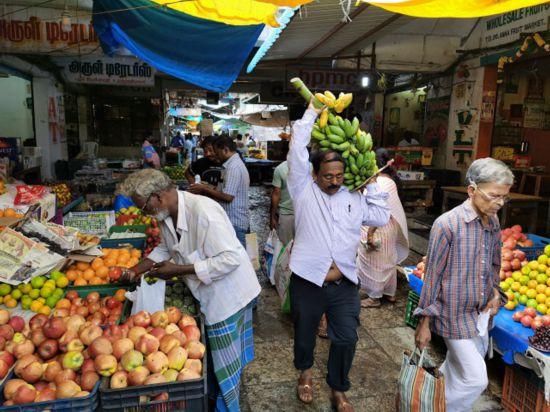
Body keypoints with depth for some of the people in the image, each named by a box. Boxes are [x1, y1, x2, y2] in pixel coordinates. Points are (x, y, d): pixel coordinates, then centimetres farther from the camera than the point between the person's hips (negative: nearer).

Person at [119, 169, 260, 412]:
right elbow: (165, 248, 15)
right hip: (209, 296, 8)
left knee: (224, 362, 9)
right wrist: (136, 270, 0)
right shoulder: (168, 214, -2)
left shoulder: (202, 212, -31)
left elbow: (230, 258, -32)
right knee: (212, 355, 25)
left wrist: (178, 270, -27)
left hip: (228, 296, -8)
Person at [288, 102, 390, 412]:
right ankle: (305, 372, 48)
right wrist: (311, 113, -2)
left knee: (346, 340, 9)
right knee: (305, 336, 18)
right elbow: (298, 151, -8)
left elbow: (382, 218, 9)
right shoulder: (304, 190, -2)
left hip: (345, 286, 3)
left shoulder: (354, 197, 9)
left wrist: (373, 185, 7)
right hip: (308, 283, -2)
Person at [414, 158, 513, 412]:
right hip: (454, 314, -7)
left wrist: (495, 292, 0)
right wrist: (425, 322, -12)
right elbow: (432, 276, -16)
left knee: (458, 369, 21)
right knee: (476, 379, -1)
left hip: (481, 312, 7)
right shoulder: (447, 224, -22)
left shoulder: (494, 222, 0)